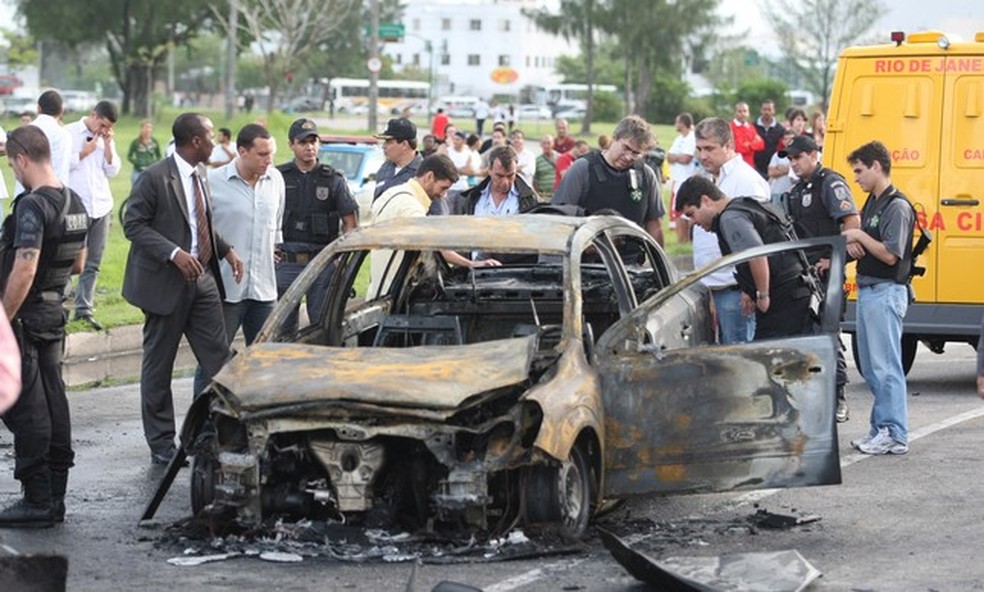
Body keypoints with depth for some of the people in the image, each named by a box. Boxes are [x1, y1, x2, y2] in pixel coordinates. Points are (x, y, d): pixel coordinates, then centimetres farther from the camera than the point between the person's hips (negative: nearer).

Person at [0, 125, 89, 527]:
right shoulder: (75, 203, 9)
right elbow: (78, 265, 19)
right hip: (54, 314, 9)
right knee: (53, 404, 11)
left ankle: (37, 501, -3)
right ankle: (54, 499, 16)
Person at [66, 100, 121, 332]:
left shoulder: (107, 139, 16)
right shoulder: (69, 133, -1)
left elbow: (113, 171, 11)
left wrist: (108, 145, 0)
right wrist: (85, 152, -6)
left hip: (101, 206, 5)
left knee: (93, 263, 4)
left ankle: (84, 308, 6)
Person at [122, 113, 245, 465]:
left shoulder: (201, 176, 11)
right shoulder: (155, 178, -14)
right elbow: (133, 224, -15)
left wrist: (226, 250, 5)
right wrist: (173, 253, -24)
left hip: (202, 279, 7)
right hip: (165, 283, -7)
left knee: (218, 359, 3)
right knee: (158, 366, 5)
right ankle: (161, 445, 13)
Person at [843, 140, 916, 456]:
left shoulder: (897, 206, -14)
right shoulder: (871, 203, 16)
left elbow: (890, 254, -21)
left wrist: (860, 236, -12)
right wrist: (853, 243, 3)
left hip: (887, 293, -10)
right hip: (867, 290, 10)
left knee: (886, 365, -8)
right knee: (871, 367, 13)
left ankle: (895, 435, -6)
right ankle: (880, 429, 19)